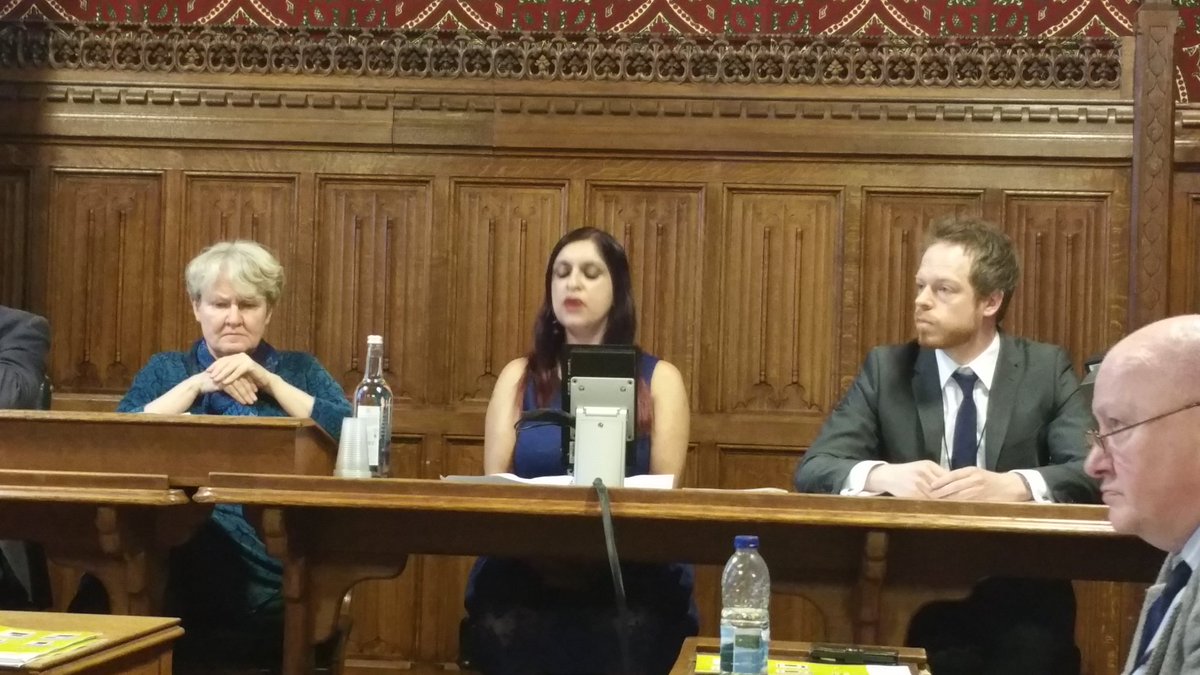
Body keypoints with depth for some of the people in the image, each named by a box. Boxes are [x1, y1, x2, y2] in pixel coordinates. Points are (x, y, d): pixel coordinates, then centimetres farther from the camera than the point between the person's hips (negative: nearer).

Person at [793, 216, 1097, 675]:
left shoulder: (1047, 369, 5)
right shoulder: (886, 368, 7)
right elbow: (812, 470, -1)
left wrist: (1013, 485, -26)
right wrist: (884, 475, -21)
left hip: (1023, 602, 0)